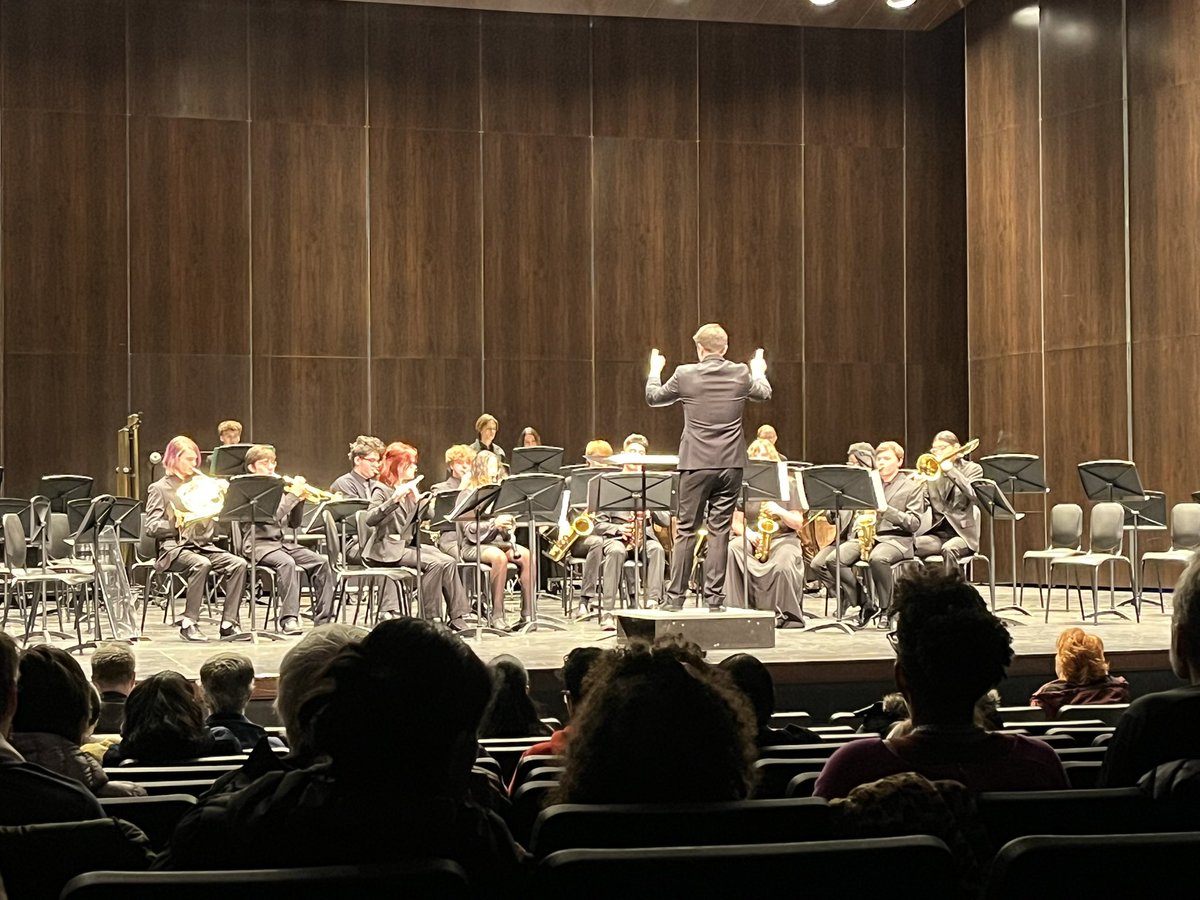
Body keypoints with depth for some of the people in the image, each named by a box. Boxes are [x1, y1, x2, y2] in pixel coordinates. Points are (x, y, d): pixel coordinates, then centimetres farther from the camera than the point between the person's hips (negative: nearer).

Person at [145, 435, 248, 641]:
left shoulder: (201, 483, 19)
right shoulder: (159, 488, 4)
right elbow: (151, 528, -7)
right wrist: (174, 524, -25)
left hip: (203, 545, 5)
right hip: (174, 548, -5)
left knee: (238, 563, -20)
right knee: (201, 564, -36)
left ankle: (228, 623, -19)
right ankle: (188, 623, -26)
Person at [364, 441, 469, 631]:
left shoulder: (409, 489, 18)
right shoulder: (382, 490, -6)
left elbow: (414, 524, 15)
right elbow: (370, 520, -23)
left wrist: (418, 502, -1)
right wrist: (394, 499, -31)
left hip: (407, 545, 8)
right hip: (388, 549, -8)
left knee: (448, 561, -15)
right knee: (434, 563, -26)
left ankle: (456, 619, -16)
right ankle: (430, 618, -18)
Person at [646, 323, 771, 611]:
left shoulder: (685, 375, -6)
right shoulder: (741, 374, -1)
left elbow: (653, 397, 11)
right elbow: (764, 393, 22)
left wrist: (654, 371, 30)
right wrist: (759, 372, 43)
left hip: (696, 465, -1)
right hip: (730, 465, 1)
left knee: (686, 531, 5)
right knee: (719, 531, 5)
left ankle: (675, 596, 6)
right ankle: (714, 597, 5)